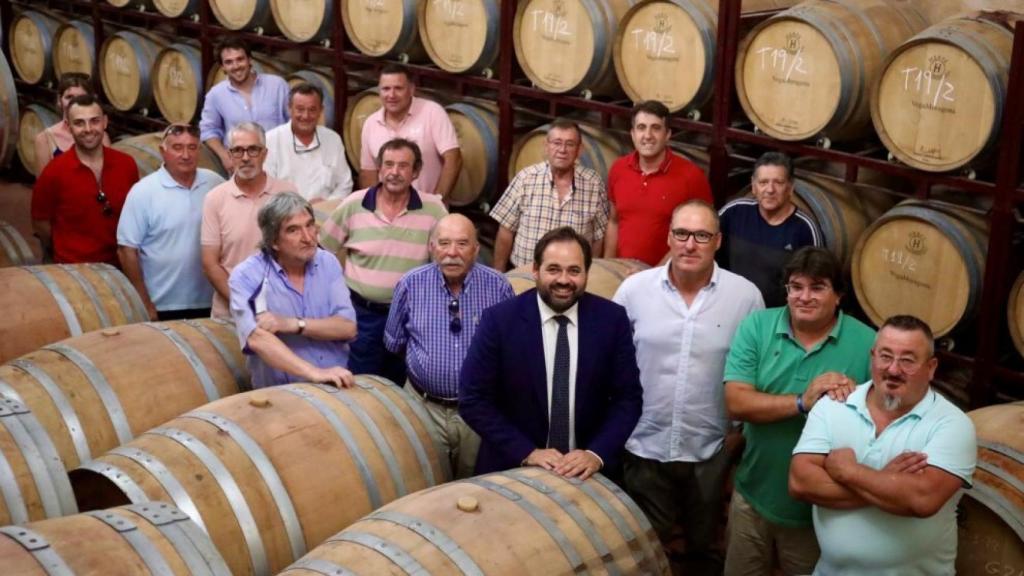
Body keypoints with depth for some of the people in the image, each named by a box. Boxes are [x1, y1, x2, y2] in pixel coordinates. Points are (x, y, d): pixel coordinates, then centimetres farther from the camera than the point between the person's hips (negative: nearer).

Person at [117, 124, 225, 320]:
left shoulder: (215, 184, 2)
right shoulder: (143, 192, -7)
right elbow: (127, 250, -7)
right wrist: (145, 304, -9)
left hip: (210, 304, 3)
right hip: (163, 308, -3)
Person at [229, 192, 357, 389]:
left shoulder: (328, 263, 7)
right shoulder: (246, 276, -6)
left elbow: (348, 327, -1)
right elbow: (257, 339, -19)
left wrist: (292, 324, -13)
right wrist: (314, 372, -28)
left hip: (336, 386, 3)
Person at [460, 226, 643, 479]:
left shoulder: (611, 319, -7)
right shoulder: (499, 320, -12)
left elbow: (628, 398, -3)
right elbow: (473, 401, -11)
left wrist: (598, 454, -17)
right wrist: (526, 452, -18)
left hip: (587, 470, 2)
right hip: (512, 469, -1)